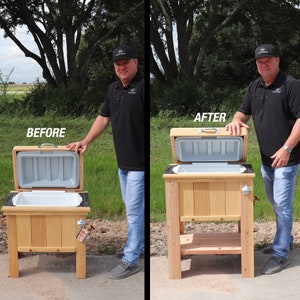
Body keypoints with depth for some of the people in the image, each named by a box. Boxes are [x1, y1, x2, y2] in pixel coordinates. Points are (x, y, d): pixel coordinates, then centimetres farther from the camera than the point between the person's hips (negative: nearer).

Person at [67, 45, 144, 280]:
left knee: (134, 210, -3)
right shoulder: (114, 88, 12)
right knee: (134, 207, 19)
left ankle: (130, 260, 4)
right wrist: (85, 142, 11)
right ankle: (142, 245, 33)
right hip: (122, 161, 8)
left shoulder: (143, 86, -14)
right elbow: (103, 118, 18)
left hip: (140, 162, -8)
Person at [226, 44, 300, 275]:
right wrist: (236, 120, -5)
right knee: (276, 203, 19)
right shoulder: (255, 87, 10)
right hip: (266, 158, 8)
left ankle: (281, 254, 3)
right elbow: (244, 112, 19)